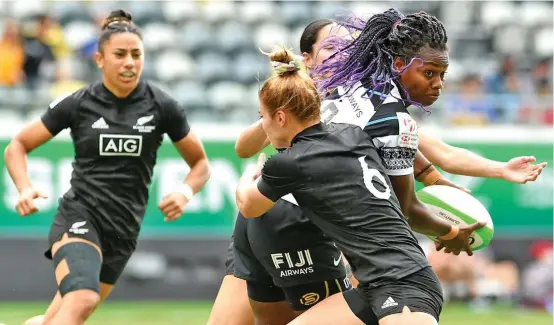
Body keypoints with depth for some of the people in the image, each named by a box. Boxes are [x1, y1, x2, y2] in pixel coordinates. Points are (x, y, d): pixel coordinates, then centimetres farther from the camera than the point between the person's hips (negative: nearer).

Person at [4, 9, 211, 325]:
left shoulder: (162, 106, 0)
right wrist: (26, 189, -12)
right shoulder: (77, 104, -3)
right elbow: (17, 147, 7)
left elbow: (201, 163, 10)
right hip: (79, 217, -3)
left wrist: (185, 192, -12)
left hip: (123, 230, 3)